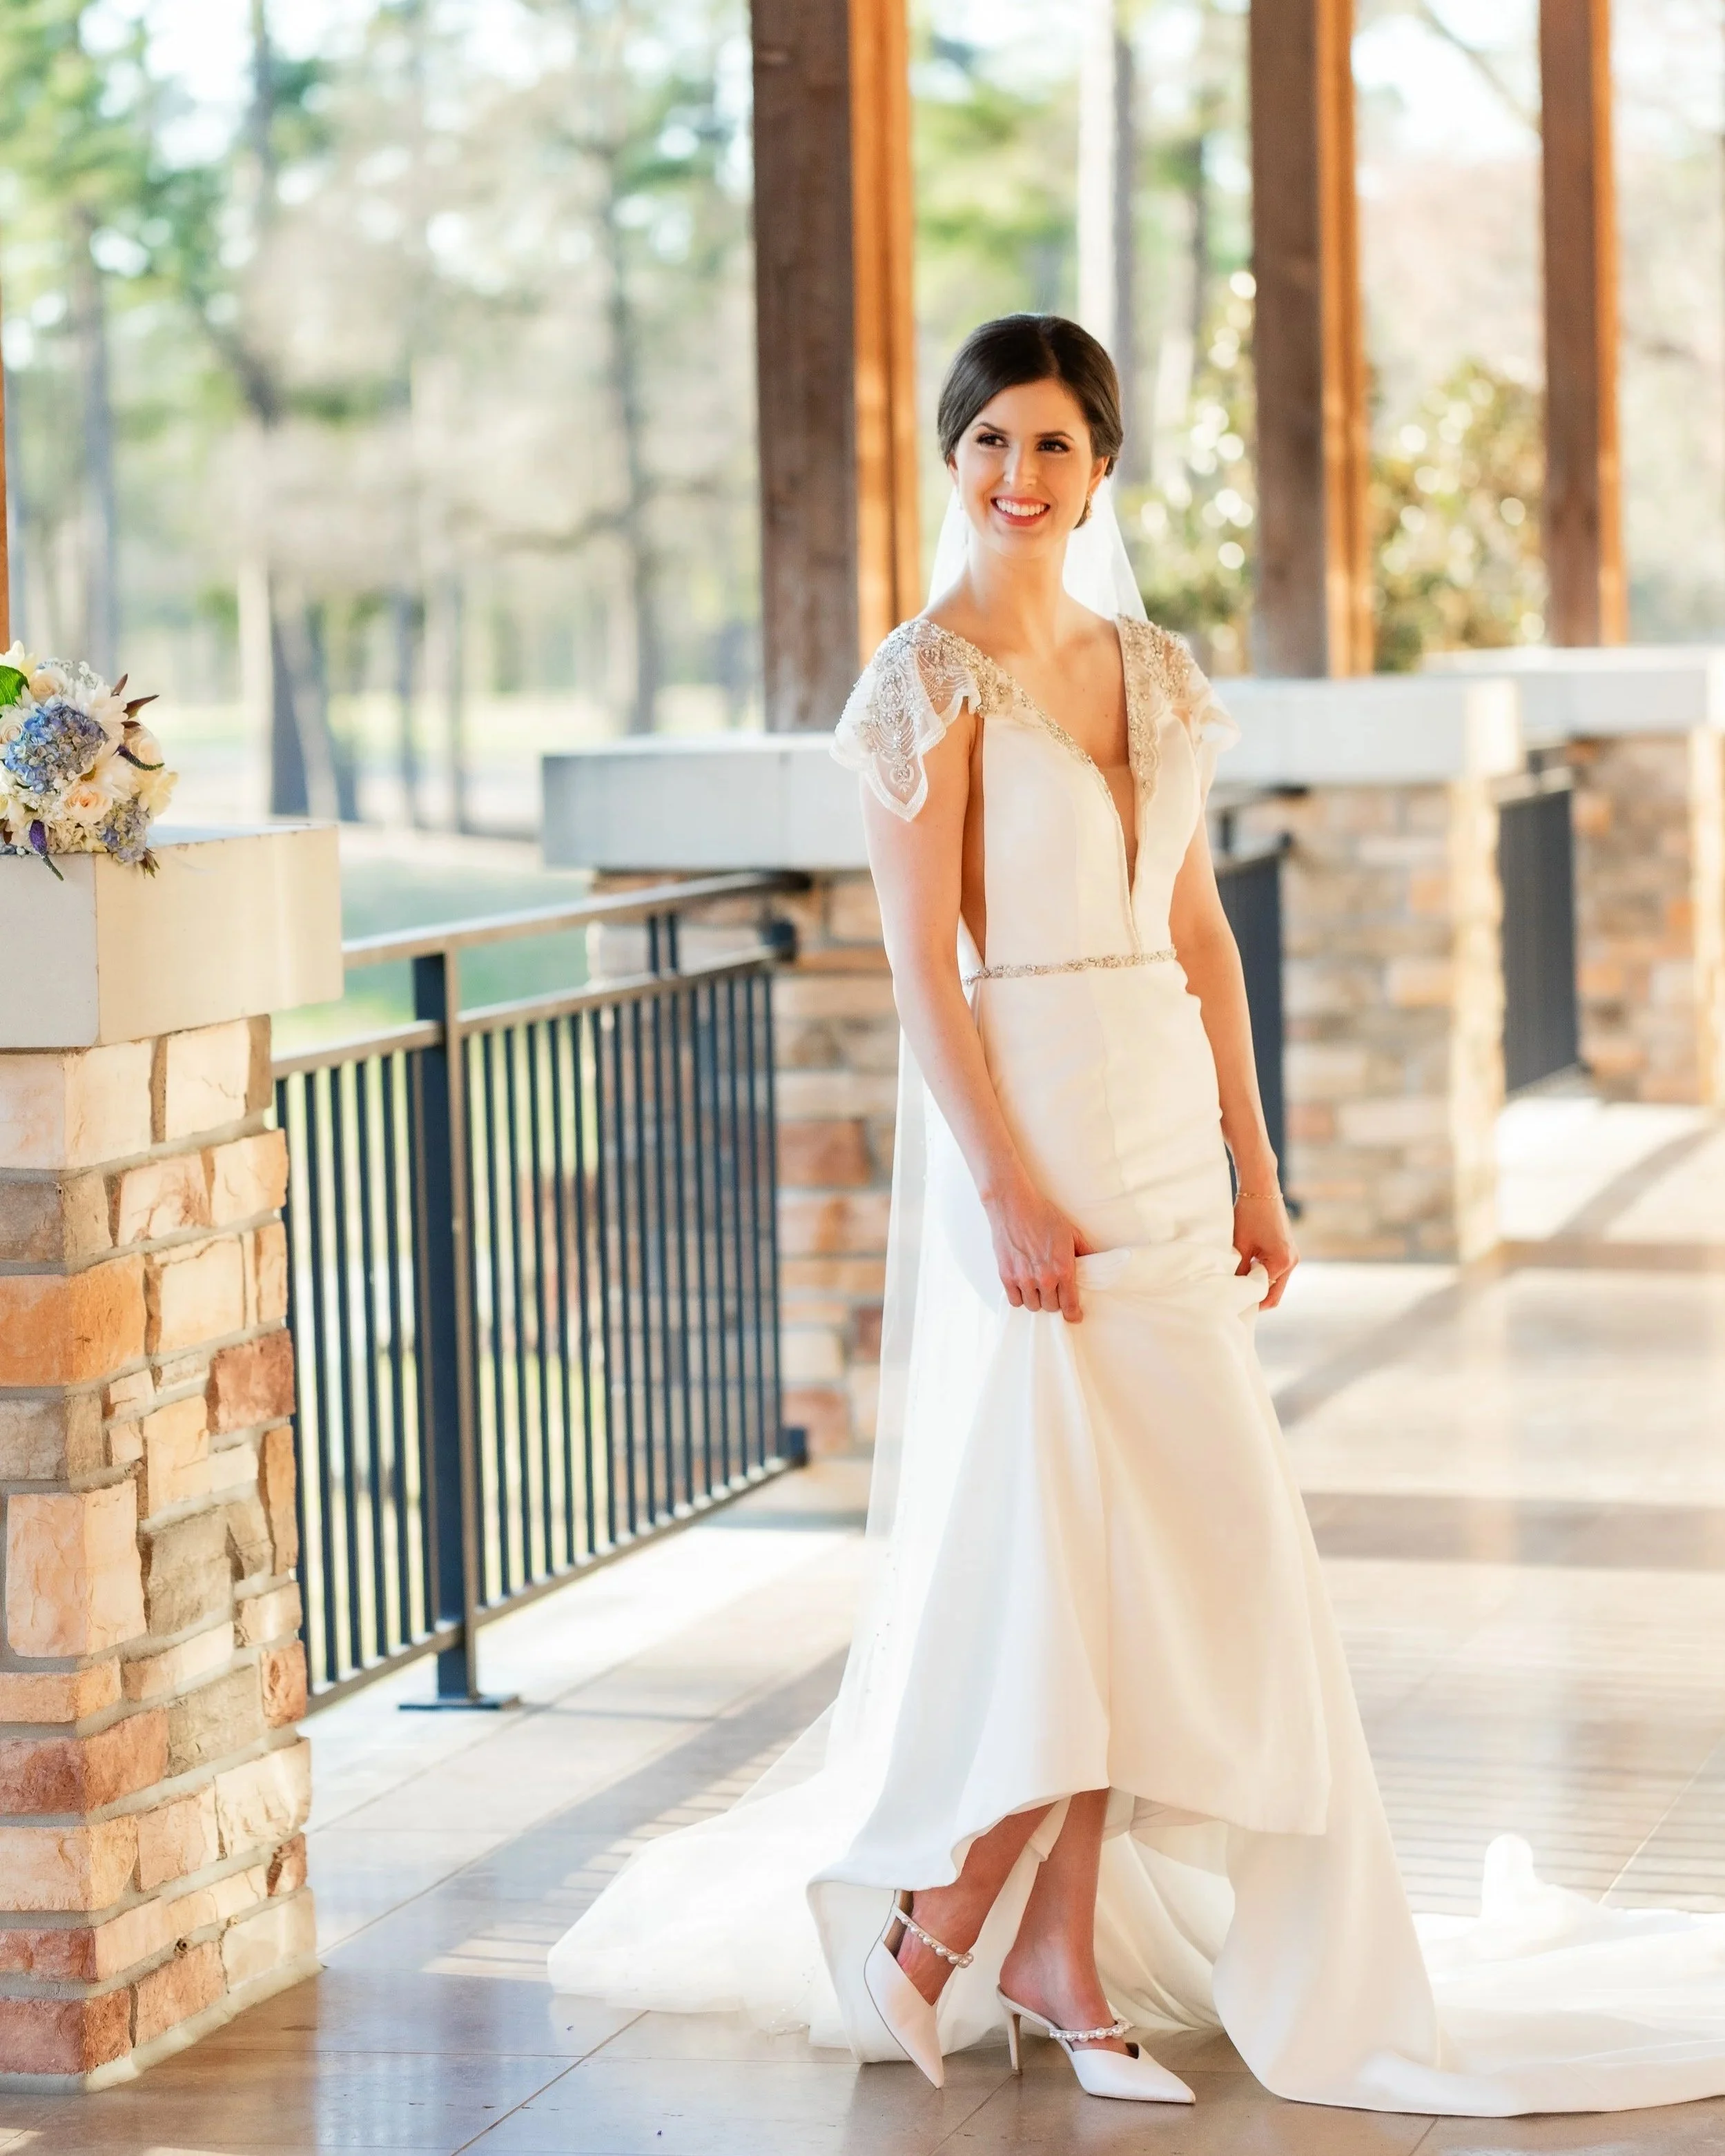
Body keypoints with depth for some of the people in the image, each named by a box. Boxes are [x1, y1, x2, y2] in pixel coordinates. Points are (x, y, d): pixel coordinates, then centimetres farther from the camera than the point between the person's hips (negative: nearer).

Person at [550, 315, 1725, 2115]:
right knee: (1059, 1543, -8)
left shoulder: (1157, 674, 12)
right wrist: (1007, 1188, -18)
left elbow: (1199, 932, 14)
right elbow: (924, 964, -12)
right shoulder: (931, 682, -7)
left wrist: (1253, 1166, 10)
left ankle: (1063, 1948, 12)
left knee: (1158, 1552, 5)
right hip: (1023, 1126, -6)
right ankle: (942, 1930, 8)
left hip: (1171, 1133, 6)